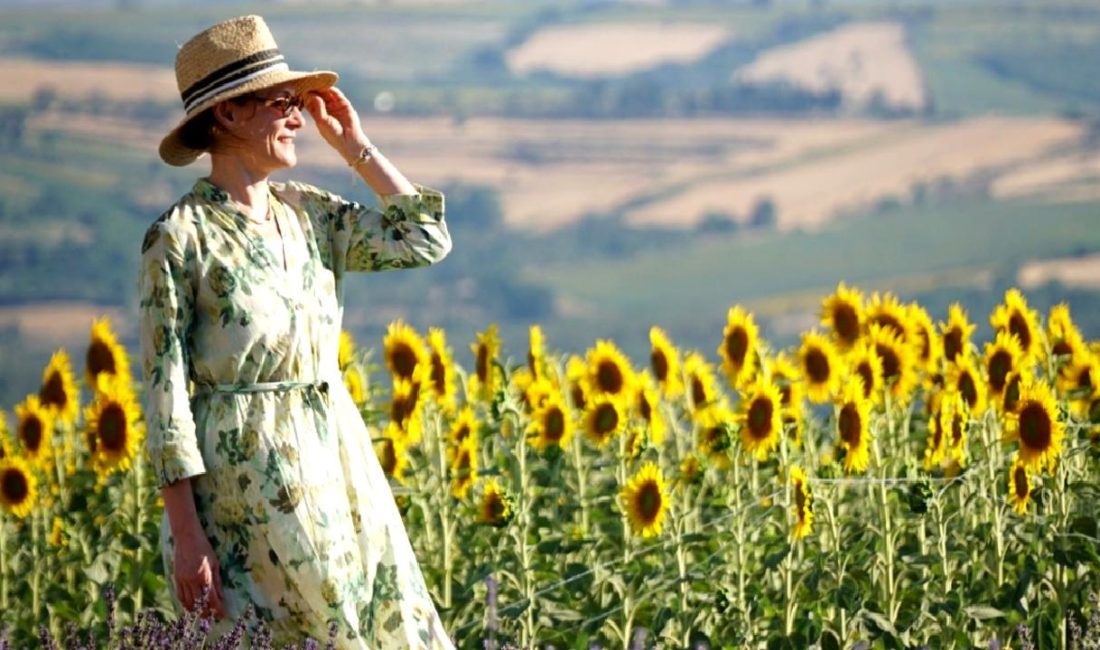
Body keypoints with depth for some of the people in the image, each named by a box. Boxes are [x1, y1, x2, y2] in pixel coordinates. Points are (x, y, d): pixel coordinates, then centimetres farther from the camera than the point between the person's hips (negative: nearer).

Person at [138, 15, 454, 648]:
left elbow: (425, 240, 7)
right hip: (245, 483, -7)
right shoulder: (179, 237, -10)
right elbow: (166, 393, -11)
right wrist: (186, 535, -16)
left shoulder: (307, 212, 9)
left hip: (338, 467, 7)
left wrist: (354, 146, 5)